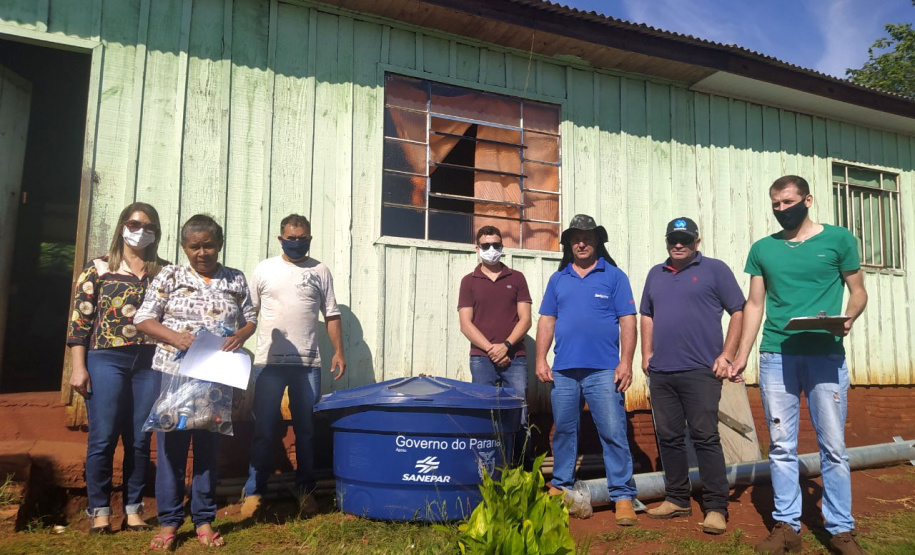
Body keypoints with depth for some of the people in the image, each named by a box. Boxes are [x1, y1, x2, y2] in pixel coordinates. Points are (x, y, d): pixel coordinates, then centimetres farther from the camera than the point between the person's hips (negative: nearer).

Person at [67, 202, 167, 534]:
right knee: (103, 438, 1)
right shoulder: (99, 268, 4)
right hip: (107, 359, -2)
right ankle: (99, 510, 16)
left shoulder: (165, 272, 10)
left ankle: (133, 509, 18)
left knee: (140, 438, 7)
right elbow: (80, 319, 0)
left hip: (151, 362, 2)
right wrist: (78, 367, -6)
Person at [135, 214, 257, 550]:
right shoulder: (170, 276, 1)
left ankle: (204, 520, 20)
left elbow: (250, 319, 10)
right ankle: (169, 521, 18)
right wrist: (174, 336, -18)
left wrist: (240, 336, -12)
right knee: (171, 445, 3)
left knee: (209, 446, 9)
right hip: (174, 373, -1)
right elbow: (143, 319, -1)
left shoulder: (236, 280, 6)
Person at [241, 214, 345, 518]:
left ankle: (305, 490, 22)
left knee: (306, 430, 8)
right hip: (270, 362, -1)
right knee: (264, 430, 4)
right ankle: (254, 491, 16)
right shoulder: (264, 269, 6)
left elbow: (332, 314, 8)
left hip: (308, 364, 1)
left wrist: (339, 351, 0)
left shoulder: (320, 271, 8)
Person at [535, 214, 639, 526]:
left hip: (603, 371, -3)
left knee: (614, 433, -3)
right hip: (563, 371, 3)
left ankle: (623, 496, 6)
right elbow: (547, 321, 12)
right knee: (563, 432, 12)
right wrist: (541, 360, 3)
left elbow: (627, 322, -1)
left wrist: (626, 363, -9)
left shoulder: (614, 276, 4)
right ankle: (561, 486, 25)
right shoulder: (558, 280, 13)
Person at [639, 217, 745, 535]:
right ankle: (677, 499, 23)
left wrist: (726, 355, -8)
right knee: (669, 438, 10)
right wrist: (646, 354, 11)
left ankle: (716, 507, 5)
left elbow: (738, 311, -1)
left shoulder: (714, 270, 2)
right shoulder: (656, 274, 17)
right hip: (660, 373, 5)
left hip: (700, 371, -5)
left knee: (705, 438, -4)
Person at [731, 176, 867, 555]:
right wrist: (742, 356, 5)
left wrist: (848, 320, -14)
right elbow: (755, 304, 11)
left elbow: (858, 291, 8)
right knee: (781, 447, 5)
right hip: (776, 357, 2)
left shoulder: (838, 239, 5)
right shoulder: (763, 249, 11)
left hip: (826, 356, -2)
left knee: (833, 446, 2)